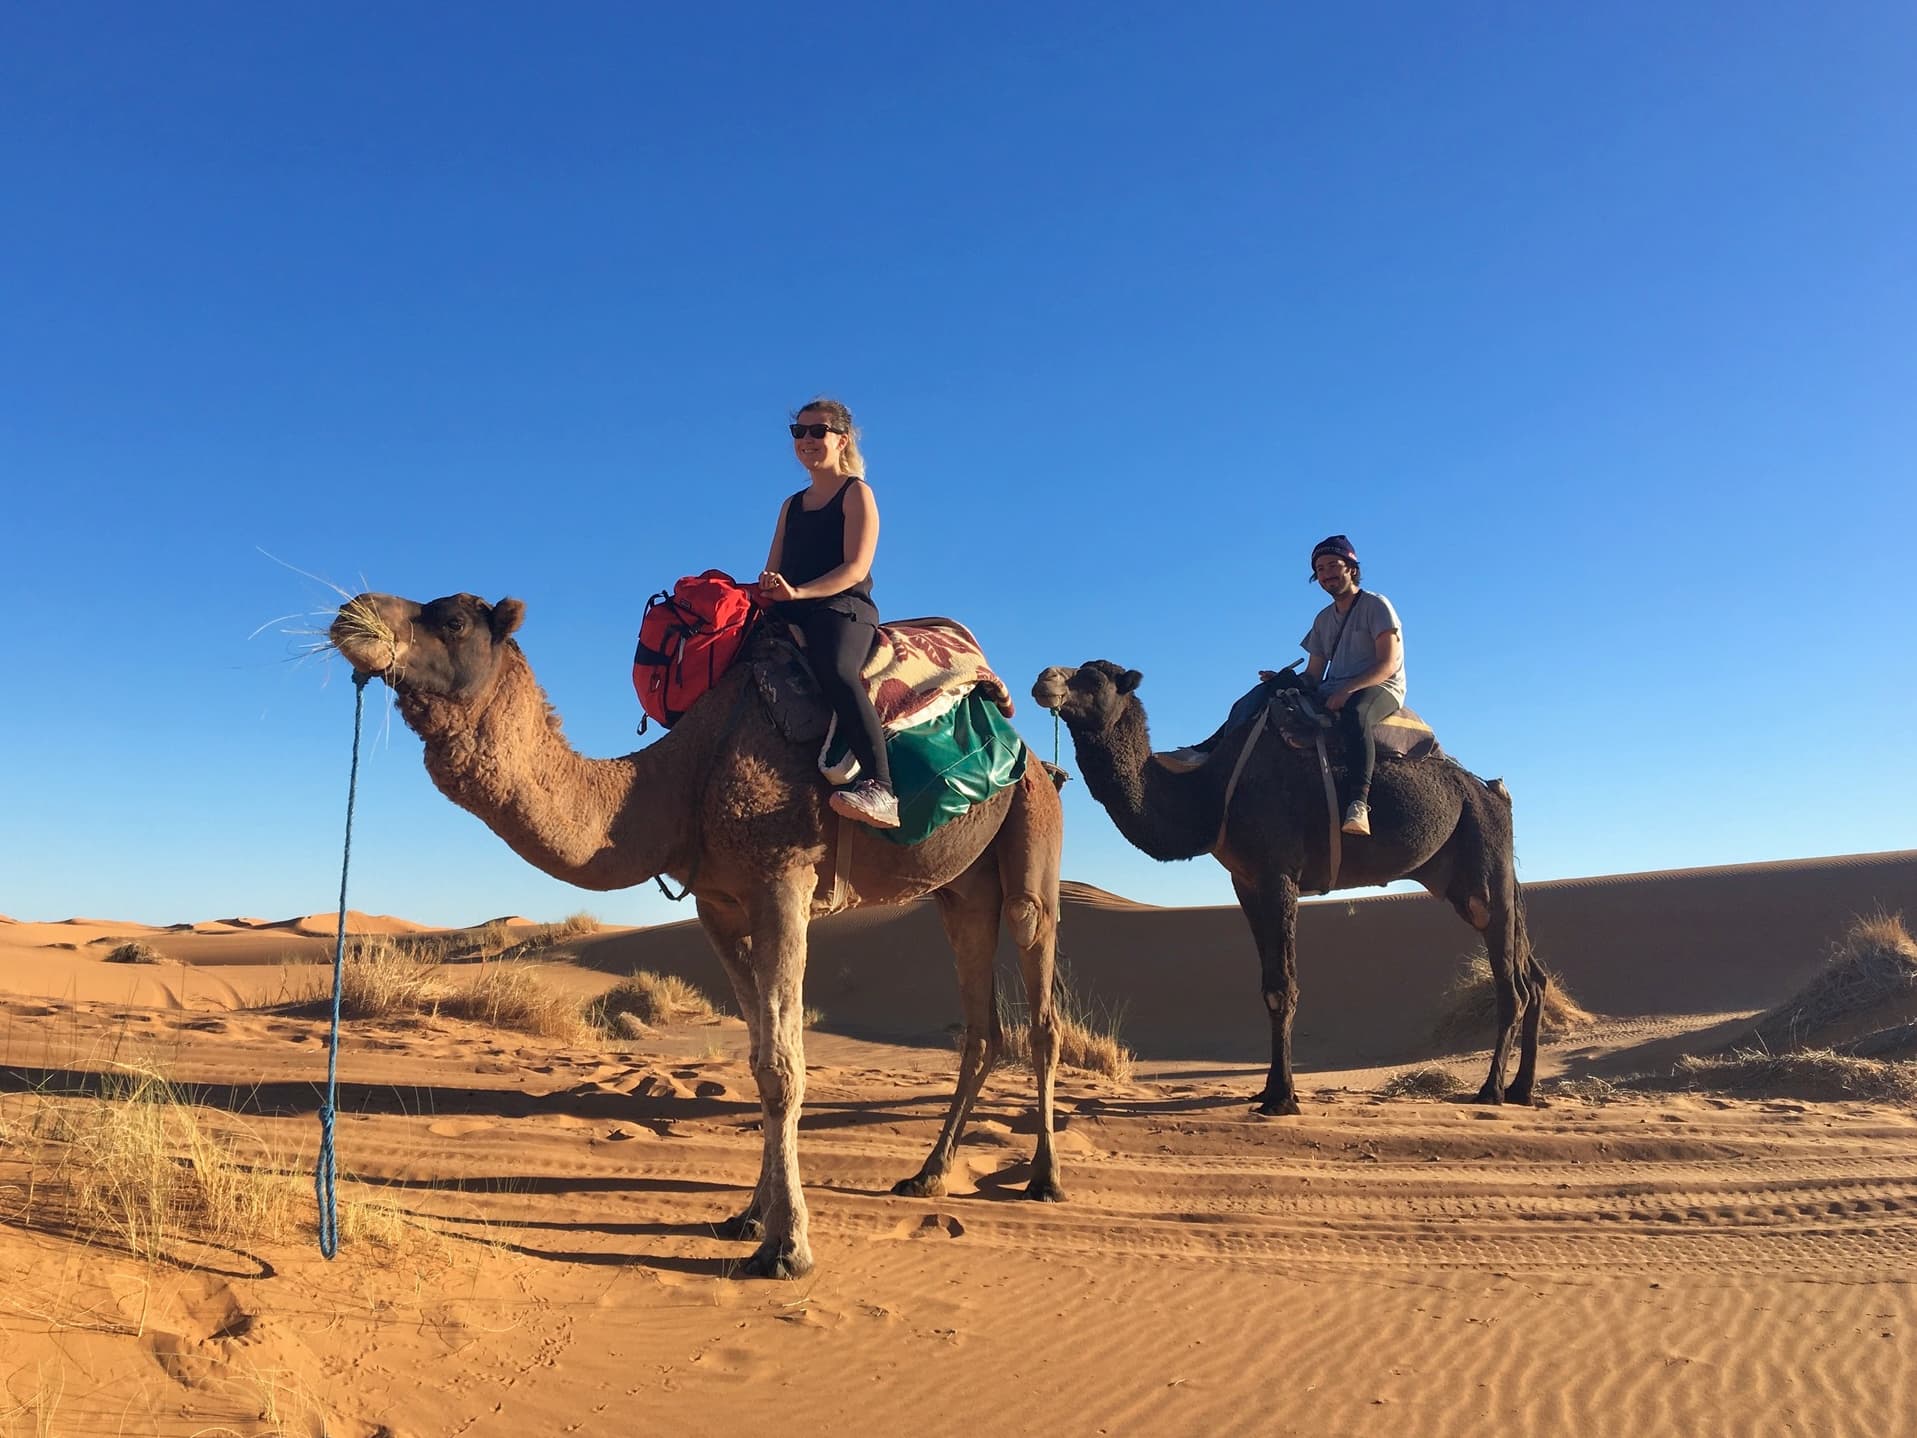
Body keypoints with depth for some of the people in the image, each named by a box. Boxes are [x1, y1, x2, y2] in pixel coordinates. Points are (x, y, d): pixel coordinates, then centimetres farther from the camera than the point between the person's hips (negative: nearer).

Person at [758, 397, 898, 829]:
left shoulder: (856, 493, 7)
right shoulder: (792, 506, 27)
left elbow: (856, 567, -7)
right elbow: (773, 574, 21)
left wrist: (798, 591, -21)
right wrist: (764, 591, -4)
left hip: (843, 607, -7)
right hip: (791, 615, 7)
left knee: (836, 670, -36)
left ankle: (878, 788, -48)